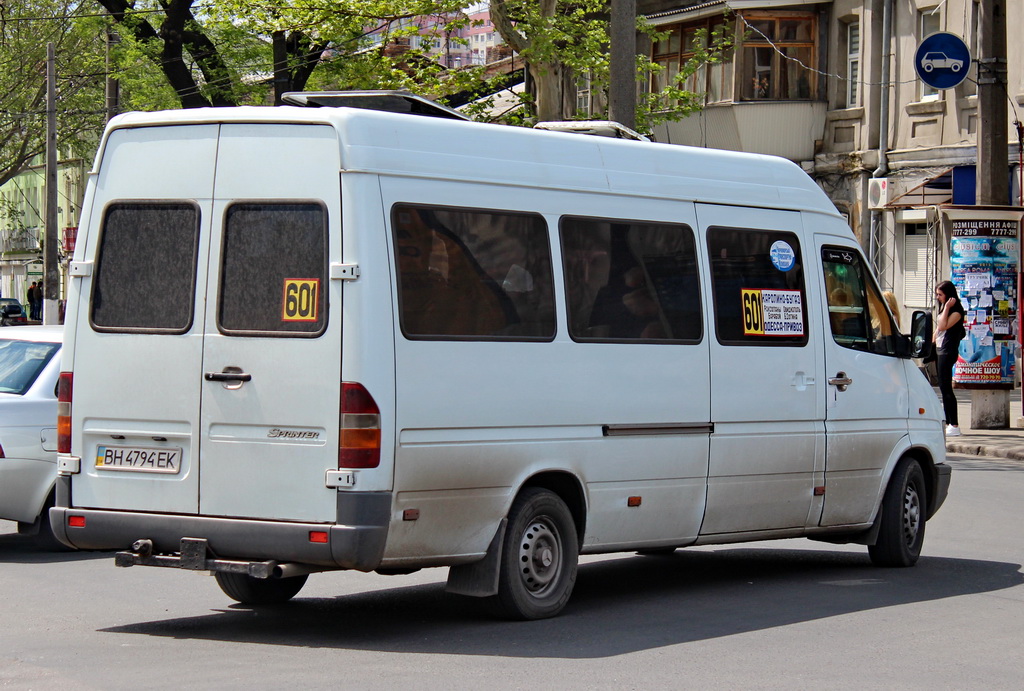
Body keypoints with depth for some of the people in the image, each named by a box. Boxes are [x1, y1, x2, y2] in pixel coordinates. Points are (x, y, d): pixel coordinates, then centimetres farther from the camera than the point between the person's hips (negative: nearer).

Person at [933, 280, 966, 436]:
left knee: (946, 387, -11)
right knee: (943, 388, 9)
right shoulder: (942, 309, 17)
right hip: (939, 350, 9)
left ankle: (954, 425, -12)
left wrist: (946, 307, -18)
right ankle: (948, 422, 13)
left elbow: (943, 326, -22)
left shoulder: (956, 311, -11)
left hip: (948, 351, -9)